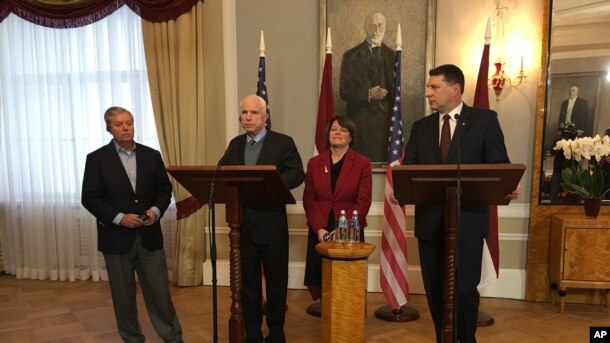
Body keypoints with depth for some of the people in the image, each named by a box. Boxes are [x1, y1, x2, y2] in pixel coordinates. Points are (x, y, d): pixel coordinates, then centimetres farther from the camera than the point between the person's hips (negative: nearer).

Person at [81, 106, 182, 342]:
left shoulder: (152, 155, 5)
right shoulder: (97, 159, -2)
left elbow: (165, 189, 8)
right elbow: (89, 198, -5)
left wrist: (156, 210, -12)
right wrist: (119, 218, -17)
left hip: (149, 235, 1)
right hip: (116, 237, -1)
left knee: (159, 292, 6)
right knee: (123, 295, 11)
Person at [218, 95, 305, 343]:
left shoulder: (283, 142, -3)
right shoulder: (235, 144, 12)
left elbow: (297, 174, -12)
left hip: (271, 225, -4)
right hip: (243, 224, 4)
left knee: (276, 282, 9)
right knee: (248, 283, 13)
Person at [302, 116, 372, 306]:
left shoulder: (362, 164, 1)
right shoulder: (314, 163, 8)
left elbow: (363, 202, -5)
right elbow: (309, 199, 4)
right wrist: (320, 229, -10)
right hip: (320, 232, 2)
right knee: (318, 278, 3)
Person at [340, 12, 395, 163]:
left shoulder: (392, 55, 10)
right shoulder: (351, 56, 0)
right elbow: (344, 91, -4)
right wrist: (368, 94, -19)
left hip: (386, 120, 3)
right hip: (360, 122, -2)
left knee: (385, 163, 1)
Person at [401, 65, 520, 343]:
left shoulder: (485, 120, 2)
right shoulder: (421, 127, 11)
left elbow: (499, 165, -3)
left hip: (467, 221, -3)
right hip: (430, 222, 4)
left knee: (464, 290, -1)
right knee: (435, 292, 11)